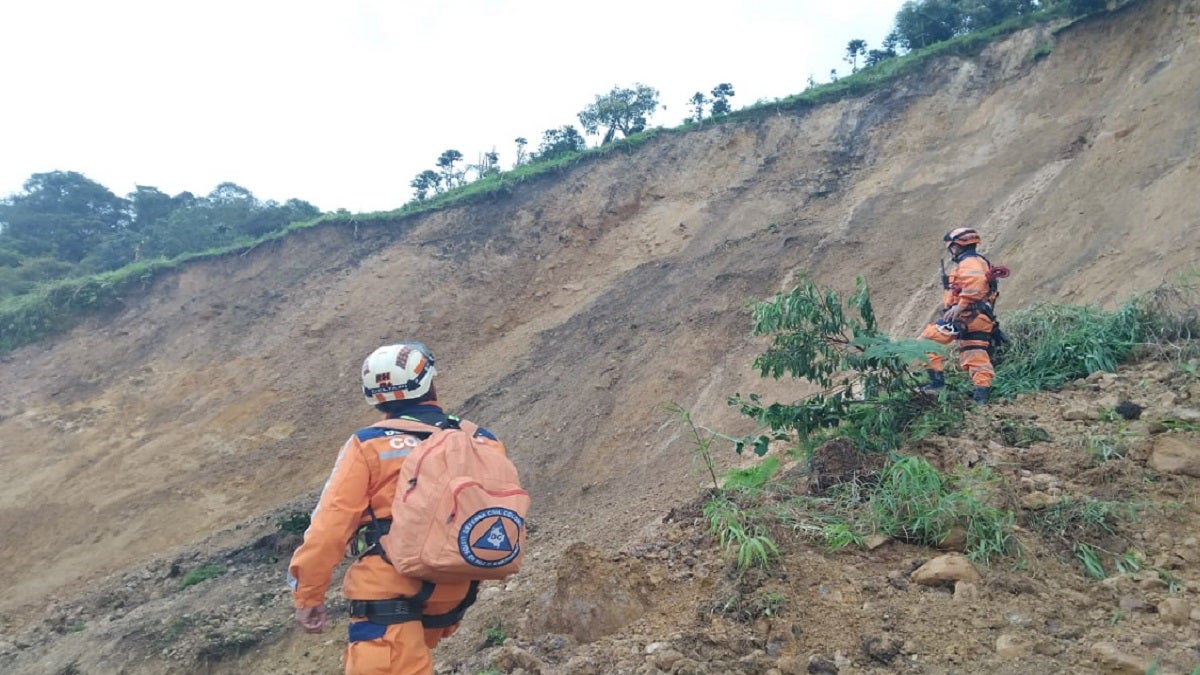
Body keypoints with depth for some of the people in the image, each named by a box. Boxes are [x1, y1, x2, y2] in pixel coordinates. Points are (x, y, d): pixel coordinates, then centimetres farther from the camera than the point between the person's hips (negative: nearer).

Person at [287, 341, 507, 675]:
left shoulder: (369, 445, -6)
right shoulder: (483, 442, 3)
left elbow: (331, 525, -9)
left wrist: (308, 595, 1)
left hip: (389, 595, -5)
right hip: (453, 595, 5)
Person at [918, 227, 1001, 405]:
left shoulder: (969, 262, -7)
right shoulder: (980, 262, 28)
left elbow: (975, 283, -28)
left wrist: (959, 306, -29)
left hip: (967, 315, -10)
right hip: (982, 320, 10)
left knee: (929, 339, -7)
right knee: (976, 356, 6)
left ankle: (936, 379, -11)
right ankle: (982, 392, 0)